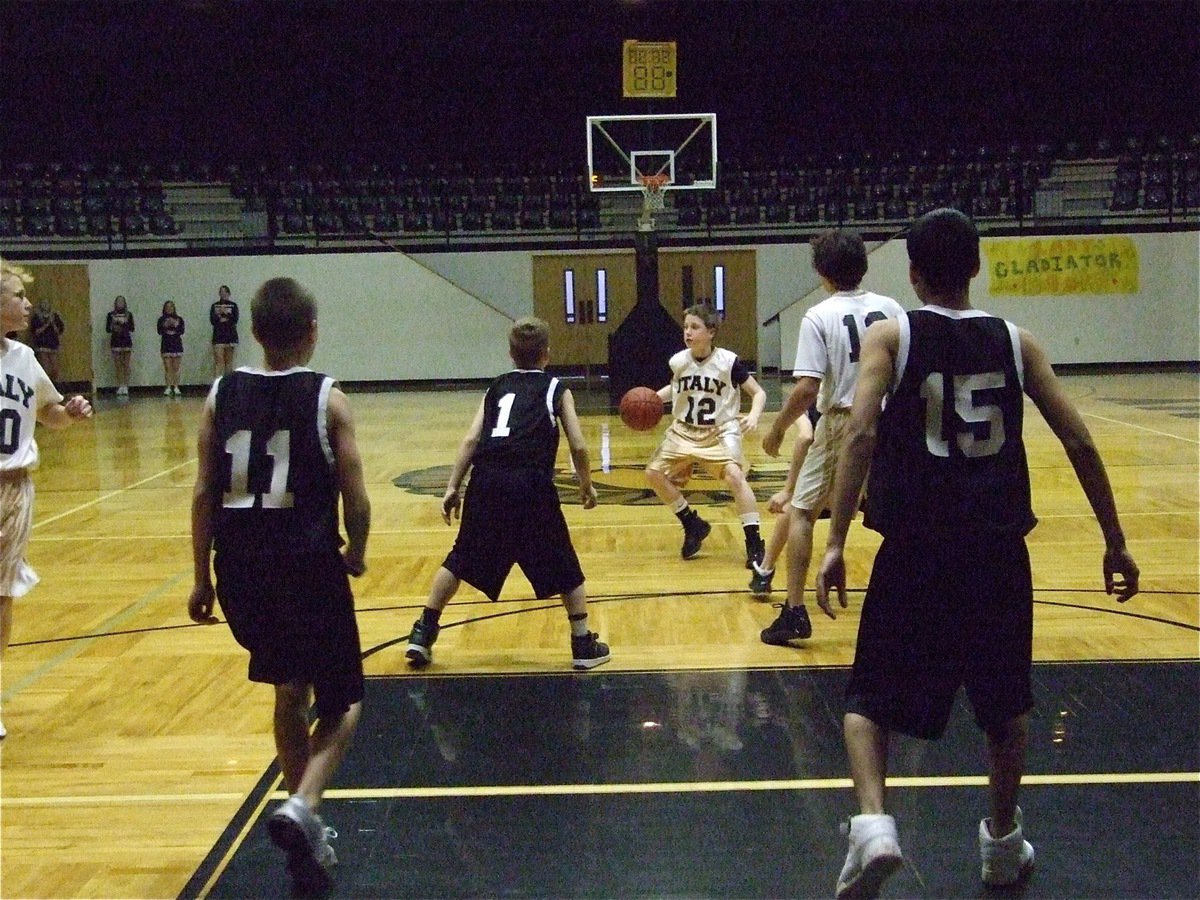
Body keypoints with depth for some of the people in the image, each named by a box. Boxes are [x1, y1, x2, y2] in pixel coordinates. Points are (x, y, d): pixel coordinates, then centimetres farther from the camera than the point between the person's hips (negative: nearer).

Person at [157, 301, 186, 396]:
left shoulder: (179, 319, 7)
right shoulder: (161, 320, 7)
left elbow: (182, 331, -1)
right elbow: (159, 331, -3)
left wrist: (176, 325, -16)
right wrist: (165, 326, -17)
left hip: (177, 344, 0)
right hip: (166, 345, 0)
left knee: (176, 368, -1)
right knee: (167, 368, -3)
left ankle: (176, 387, 3)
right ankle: (168, 388, 0)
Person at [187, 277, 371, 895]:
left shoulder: (222, 394, 3)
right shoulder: (326, 398, -6)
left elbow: (205, 495, 3)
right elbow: (356, 500, -7)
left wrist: (202, 578, 11)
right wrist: (355, 556, 12)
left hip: (240, 569, 4)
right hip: (309, 566, -4)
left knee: (290, 691, 24)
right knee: (342, 702, 12)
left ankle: (306, 831, 30)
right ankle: (300, 809, -13)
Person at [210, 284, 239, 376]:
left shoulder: (233, 305, 8)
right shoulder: (214, 305, 10)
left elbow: (235, 320, -3)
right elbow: (212, 320, 1)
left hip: (231, 335, 0)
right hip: (218, 335, 0)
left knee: (229, 361, -1)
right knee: (219, 361, -11)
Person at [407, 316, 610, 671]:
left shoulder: (497, 387, 22)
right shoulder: (556, 389, 16)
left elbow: (471, 440, 11)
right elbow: (578, 446, 8)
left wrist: (453, 488, 11)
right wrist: (586, 485, 23)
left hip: (487, 482, 3)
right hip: (530, 485, -3)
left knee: (460, 560, 21)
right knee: (564, 568, 13)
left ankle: (423, 634, 24)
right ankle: (584, 645, 15)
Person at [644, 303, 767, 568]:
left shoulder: (728, 361, -15)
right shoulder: (678, 361, -4)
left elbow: (758, 392, -8)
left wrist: (753, 415, -27)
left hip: (721, 432, -5)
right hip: (684, 431, 5)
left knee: (734, 475, -27)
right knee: (654, 473, -3)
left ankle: (754, 543, -16)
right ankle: (693, 525, 17)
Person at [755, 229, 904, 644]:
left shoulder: (818, 317, -9)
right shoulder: (891, 308, 4)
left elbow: (807, 388, -16)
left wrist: (777, 428, -4)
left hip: (841, 423, -4)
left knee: (801, 512, 9)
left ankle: (795, 612, 4)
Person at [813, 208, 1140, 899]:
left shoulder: (891, 337, 0)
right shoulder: (1015, 341, 6)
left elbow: (862, 435, -15)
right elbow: (1079, 441, 3)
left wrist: (836, 543, -15)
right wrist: (1116, 543, 10)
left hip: (915, 550, -2)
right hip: (998, 549, 3)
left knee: (871, 699, 11)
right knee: (1005, 700, 23)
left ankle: (874, 824, -10)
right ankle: (1004, 841, 33)